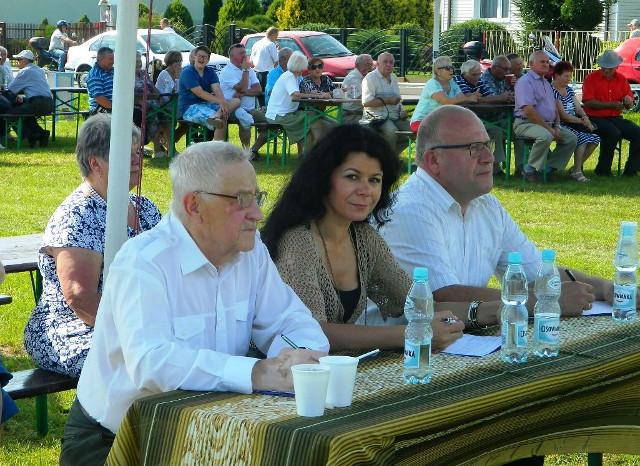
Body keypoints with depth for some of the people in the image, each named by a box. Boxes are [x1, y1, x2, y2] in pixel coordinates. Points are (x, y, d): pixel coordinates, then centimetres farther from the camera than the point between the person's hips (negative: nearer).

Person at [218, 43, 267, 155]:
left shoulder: (250, 70, 17)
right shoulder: (227, 72, -4)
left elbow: (258, 90, 3)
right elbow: (241, 88, -16)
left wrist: (243, 93, -14)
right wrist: (245, 70, -7)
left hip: (251, 109, 7)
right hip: (235, 108, -7)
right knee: (246, 119, -36)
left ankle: (254, 149, 5)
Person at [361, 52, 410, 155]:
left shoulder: (393, 78, 19)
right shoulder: (370, 78, -7)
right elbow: (366, 102, -17)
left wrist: (402, 111, 9)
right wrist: (388, 101, -18)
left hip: (395, 116, 8)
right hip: (378, 117, -8)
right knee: (392, 131, -33)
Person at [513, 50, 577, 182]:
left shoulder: (546, 83, 21)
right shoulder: (525, 81, -10)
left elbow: (554, 108, 24)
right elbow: (528, 110, -20)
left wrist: (557, 127, 4)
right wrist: (548, 128, -19)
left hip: (548, 124, 9)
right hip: (526, 123, -9)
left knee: (571, 138, -3)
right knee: (545, 136, -37)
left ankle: (549, 167, 0)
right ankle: (530, 169, -20)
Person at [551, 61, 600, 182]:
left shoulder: (569, 89, 17)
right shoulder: (553, 92, -12)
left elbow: (578, 108, 13)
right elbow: (563, 116, -16)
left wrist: (585, 117, -10)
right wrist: (582, 121, -14)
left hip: (574, 124, 9)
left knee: (595, 138, -11)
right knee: (582, 138, -29)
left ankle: (577, 167, -1)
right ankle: (577, 171, -19)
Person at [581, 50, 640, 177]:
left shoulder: (621, 79, 12)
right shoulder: (591, 78, -3)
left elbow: (630, 104, 14)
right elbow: (588, 102, -13)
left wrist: (628, 101, -12)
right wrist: (611, 105, -16)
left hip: (615, 118, 5)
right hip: (595, 118, -5)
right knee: (613, 133, -33)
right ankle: (603, 169, -17)